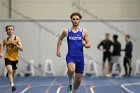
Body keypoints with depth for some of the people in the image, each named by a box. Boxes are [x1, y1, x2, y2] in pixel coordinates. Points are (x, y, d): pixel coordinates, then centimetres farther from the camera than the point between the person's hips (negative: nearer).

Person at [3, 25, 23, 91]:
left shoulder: (17, 38, -4)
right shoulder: (5, 40, 1)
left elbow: (21, 49, -9)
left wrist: (15, 44, -23)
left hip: (15, 58, 1)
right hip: (8, 57, -1)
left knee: (13, 72, 17)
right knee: (10, 71, -23)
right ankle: (12, 85, -28)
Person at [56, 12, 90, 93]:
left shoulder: (84, 32, 0)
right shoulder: (66, 31, 2)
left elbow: (89, 45, 1)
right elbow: (60, 39, 21)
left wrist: (85, 44, -22)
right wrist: (58, 50, 13)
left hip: (80, 57, 1)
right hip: (70, 56, -1)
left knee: (78, 79, 8)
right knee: (71, 70, -34)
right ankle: (70, 82, -3)